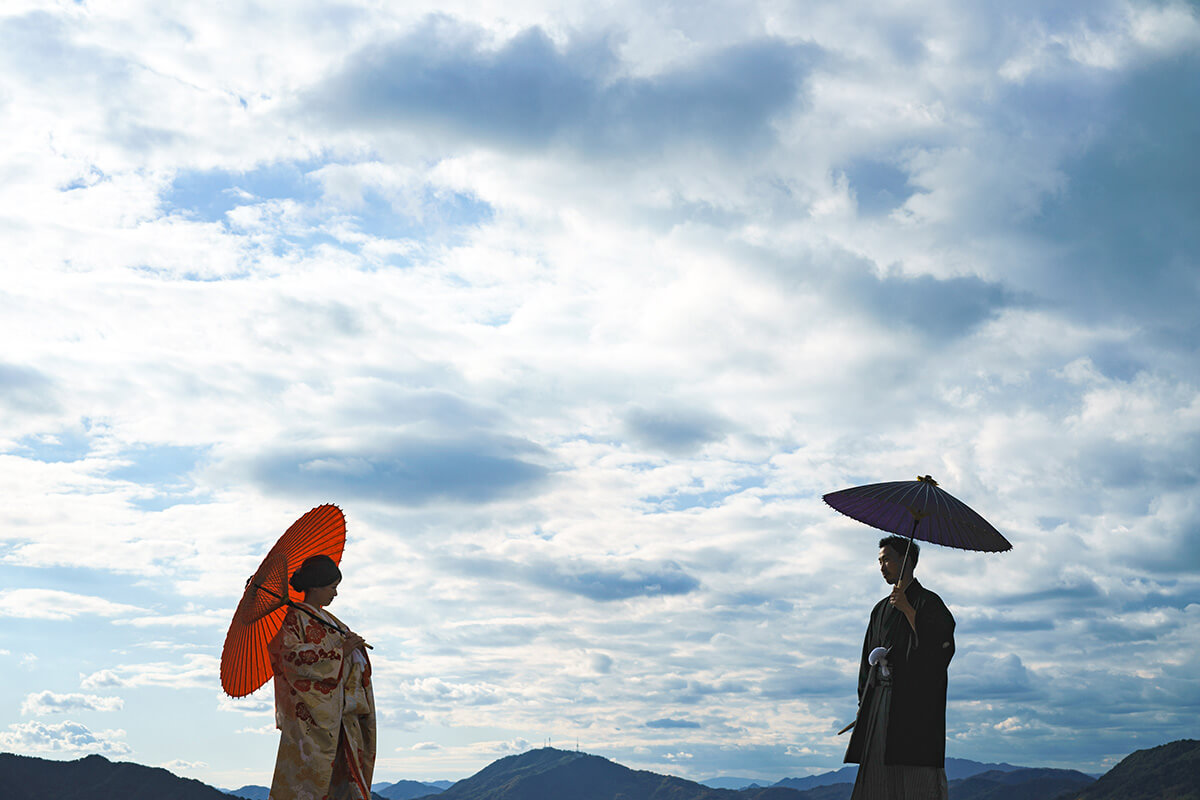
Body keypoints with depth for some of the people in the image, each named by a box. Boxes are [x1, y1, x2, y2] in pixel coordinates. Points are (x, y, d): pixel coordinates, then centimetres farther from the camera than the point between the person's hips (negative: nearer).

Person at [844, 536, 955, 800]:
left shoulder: (928, 602, -1)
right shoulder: (881, 609, 20)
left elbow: (936, 646, -16)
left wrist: (907, 609, -19)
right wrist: (864, 703, 12)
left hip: (914, 702, -7)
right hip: (880, 701, 7)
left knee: (917, 778, -10)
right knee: (876, 772, 1)